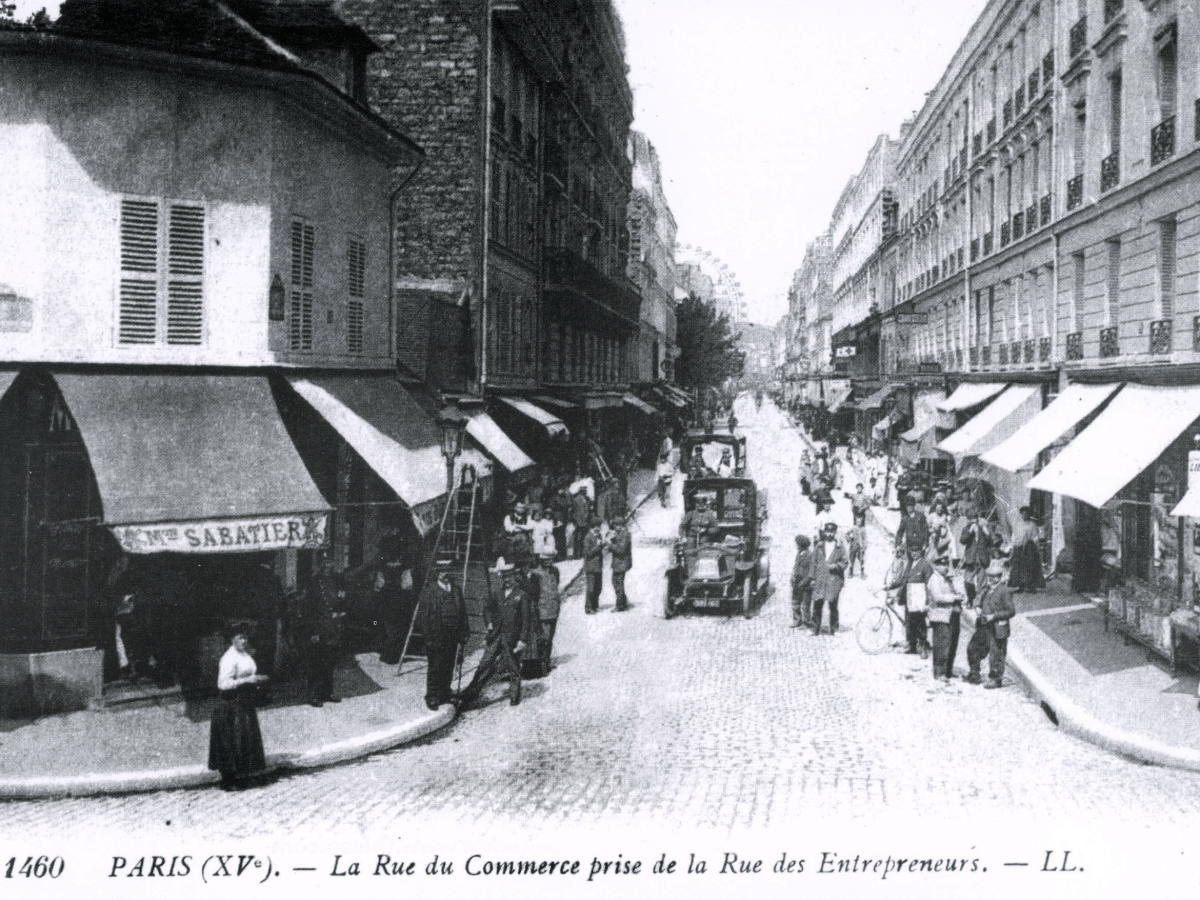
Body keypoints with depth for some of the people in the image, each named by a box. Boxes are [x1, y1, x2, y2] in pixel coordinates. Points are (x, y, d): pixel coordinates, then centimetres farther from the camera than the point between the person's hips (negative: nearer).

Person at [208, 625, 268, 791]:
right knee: (231, 742, -3)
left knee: (246, 738, 12)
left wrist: (256, 679, 6)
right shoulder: (229, 658, -18)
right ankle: (228, 781, 6)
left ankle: (241, 776, 21)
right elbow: (223, 684, -23)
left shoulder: (246, 654, 10)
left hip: (244, 702, 9)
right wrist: (246, 680, -26)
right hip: (231, 704, -9)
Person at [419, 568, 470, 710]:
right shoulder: (429, 591, -4)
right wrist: (429, 638, -11)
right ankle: (431, 697, 6)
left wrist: (464, 634, 7)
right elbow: (425, 616, -6)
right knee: (435, 667, -2)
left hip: (452, 636, 5)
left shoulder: (456, 590, 11)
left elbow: (463, 613, 13)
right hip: (436, 637, -4)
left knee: (449, 666, 9)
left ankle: (444, 693, 21)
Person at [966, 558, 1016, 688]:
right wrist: (979, 612, 3)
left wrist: (994, 616, -19)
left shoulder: (1004, 591, -12)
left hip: (997, 629, -8)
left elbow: (1011, 611, -14)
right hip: (984, 627, 8)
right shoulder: (987, 590, 12)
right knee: (973, 648, 14)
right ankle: (974, 675, 28)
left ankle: (996, 679, 14)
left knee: (996, 655, 0)